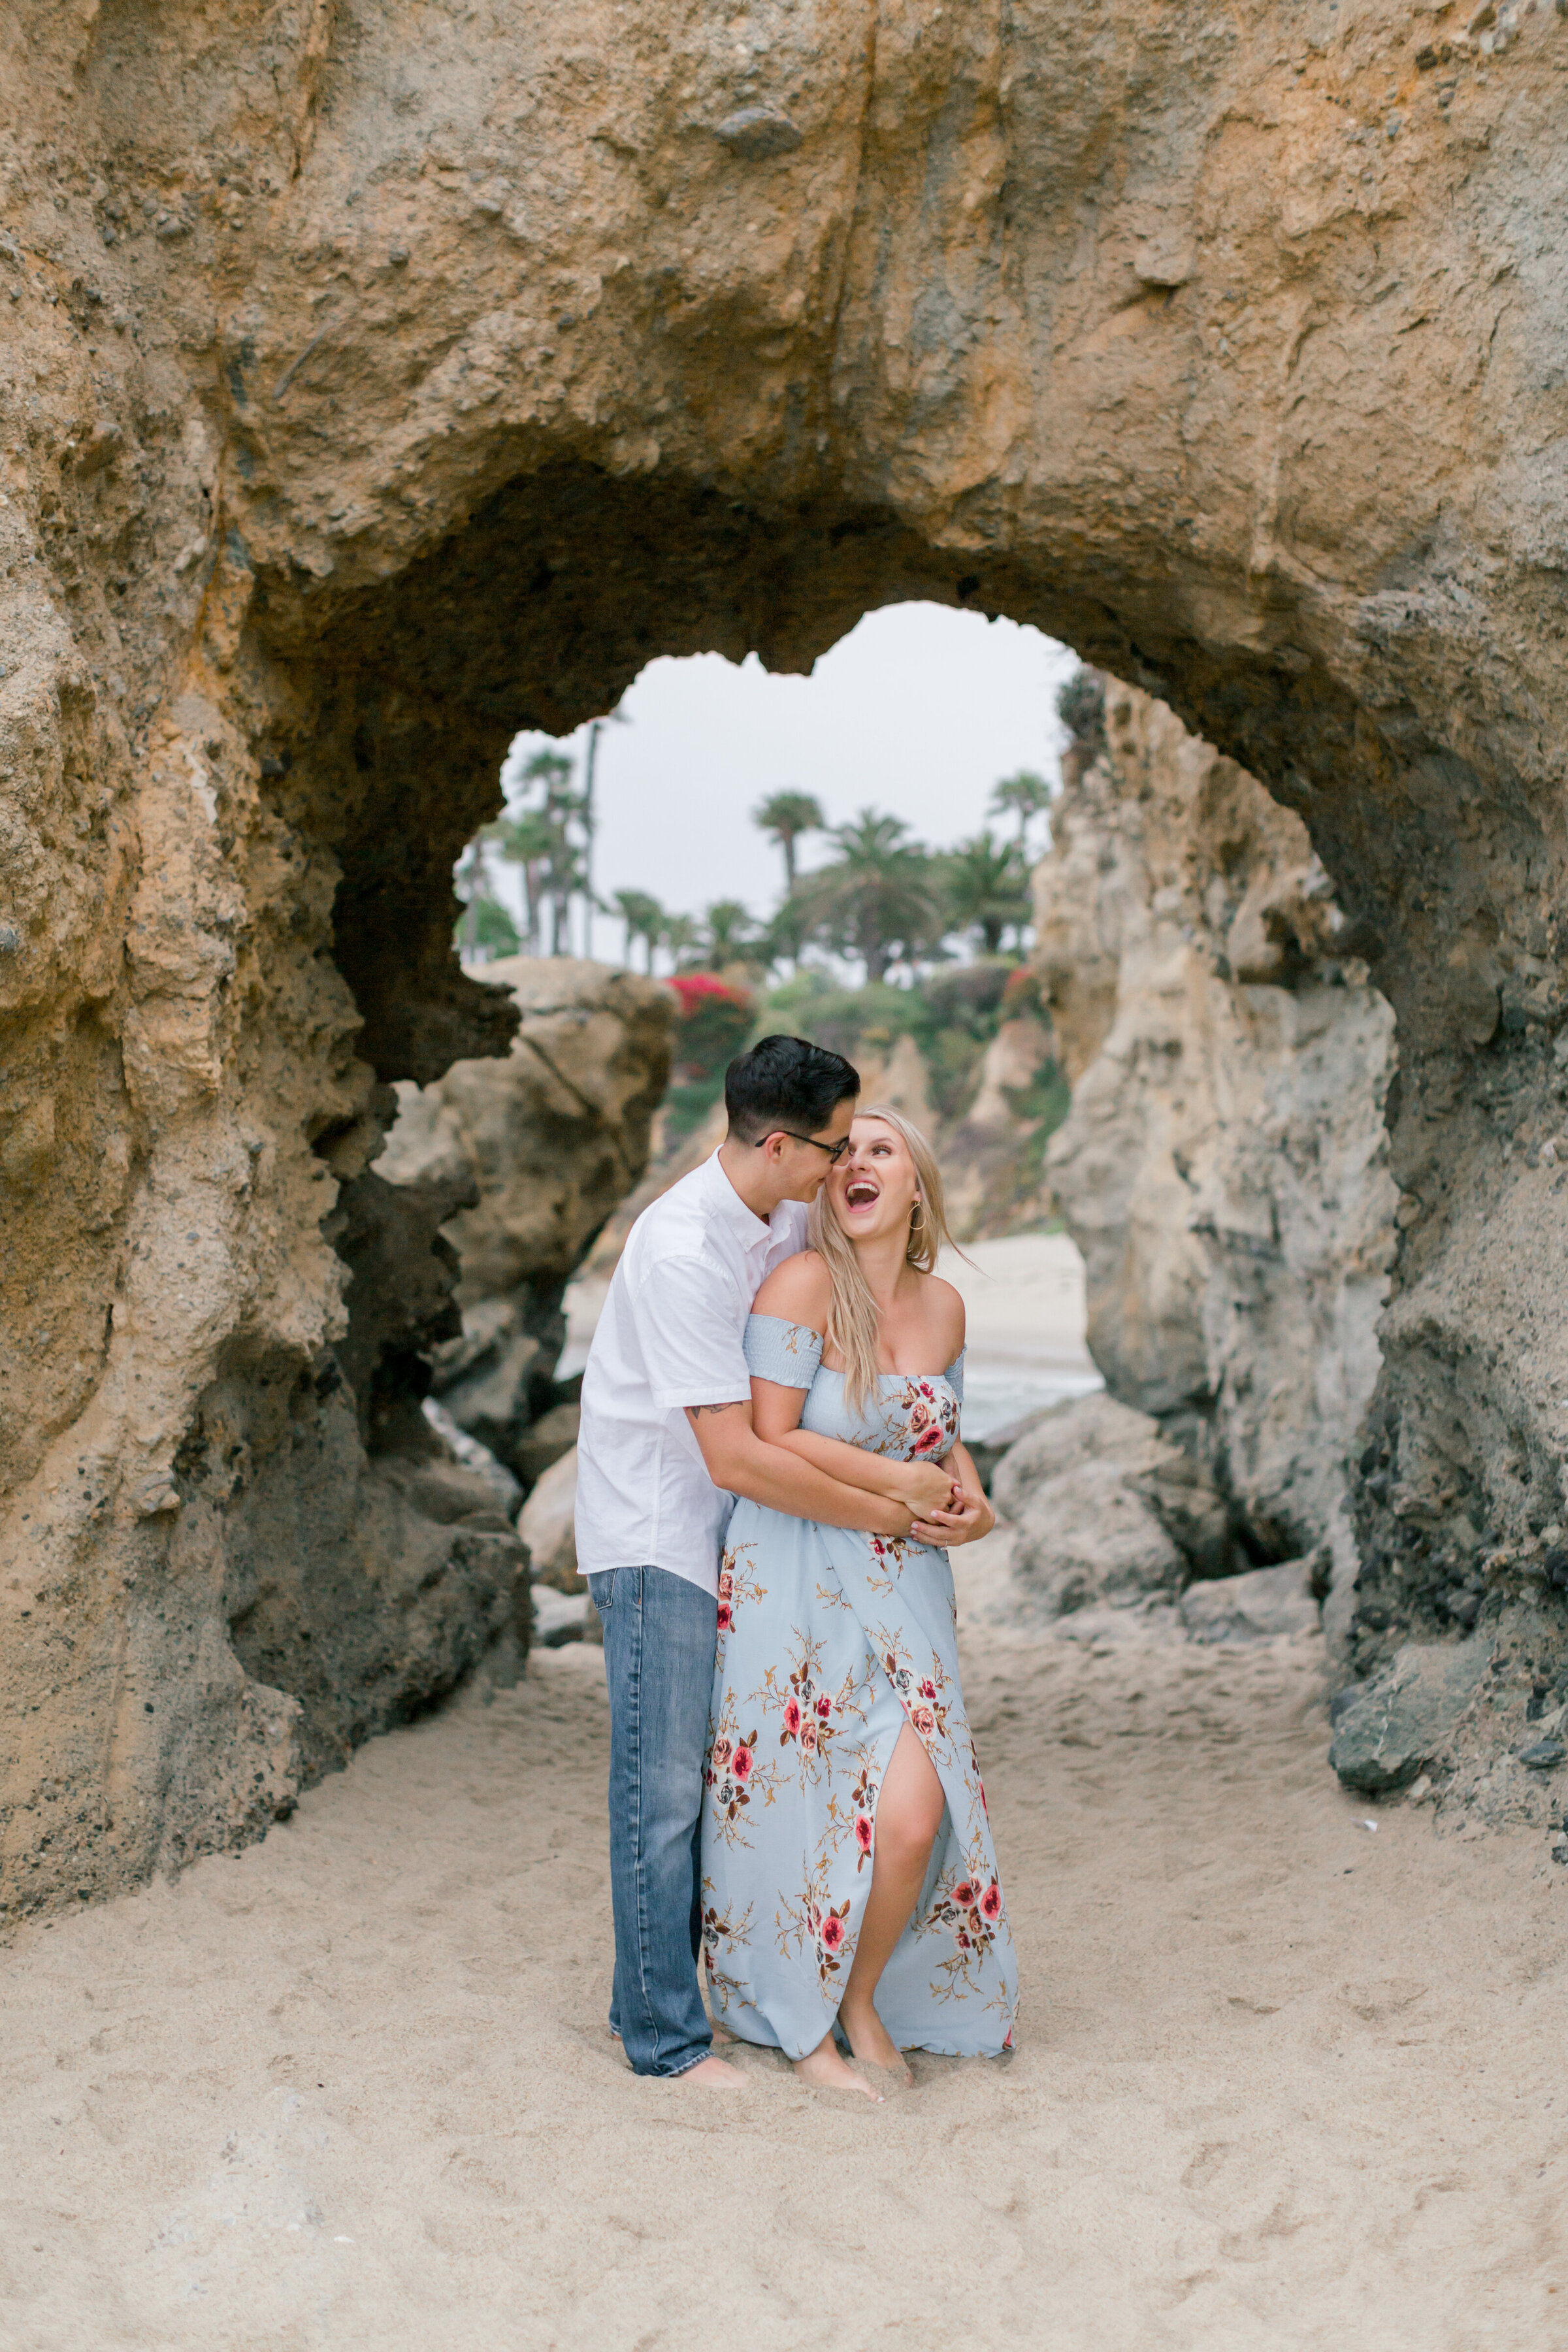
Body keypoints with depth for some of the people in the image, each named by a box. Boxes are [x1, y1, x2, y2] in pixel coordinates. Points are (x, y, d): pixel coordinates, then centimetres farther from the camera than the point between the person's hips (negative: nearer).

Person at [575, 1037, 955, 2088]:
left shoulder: (786, 1218, 0)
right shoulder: (684, 1250, -26)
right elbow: (736, 1455, -28)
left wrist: (932, 1477, 0)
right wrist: (886, 1514, -19)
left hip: (727, 1530, 8)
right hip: (656, 1534, -8)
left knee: (706, 1772, 13)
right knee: (664, 1785, -2)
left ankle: (661, 1989, 27)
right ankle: (666, 2036, 8)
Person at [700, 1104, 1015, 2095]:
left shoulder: (944, 1306, 8)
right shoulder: (806, 1283, -11)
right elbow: (772, 1441, -15)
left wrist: (971, 1498, 1)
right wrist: (901, 1484, -10)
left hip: (904, 1588, 5)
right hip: (798, 1582, -5)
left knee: (916, 1815, -5)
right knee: (806, 1814, 0)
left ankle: (864, 1997, 23)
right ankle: (802, 2023, 25)